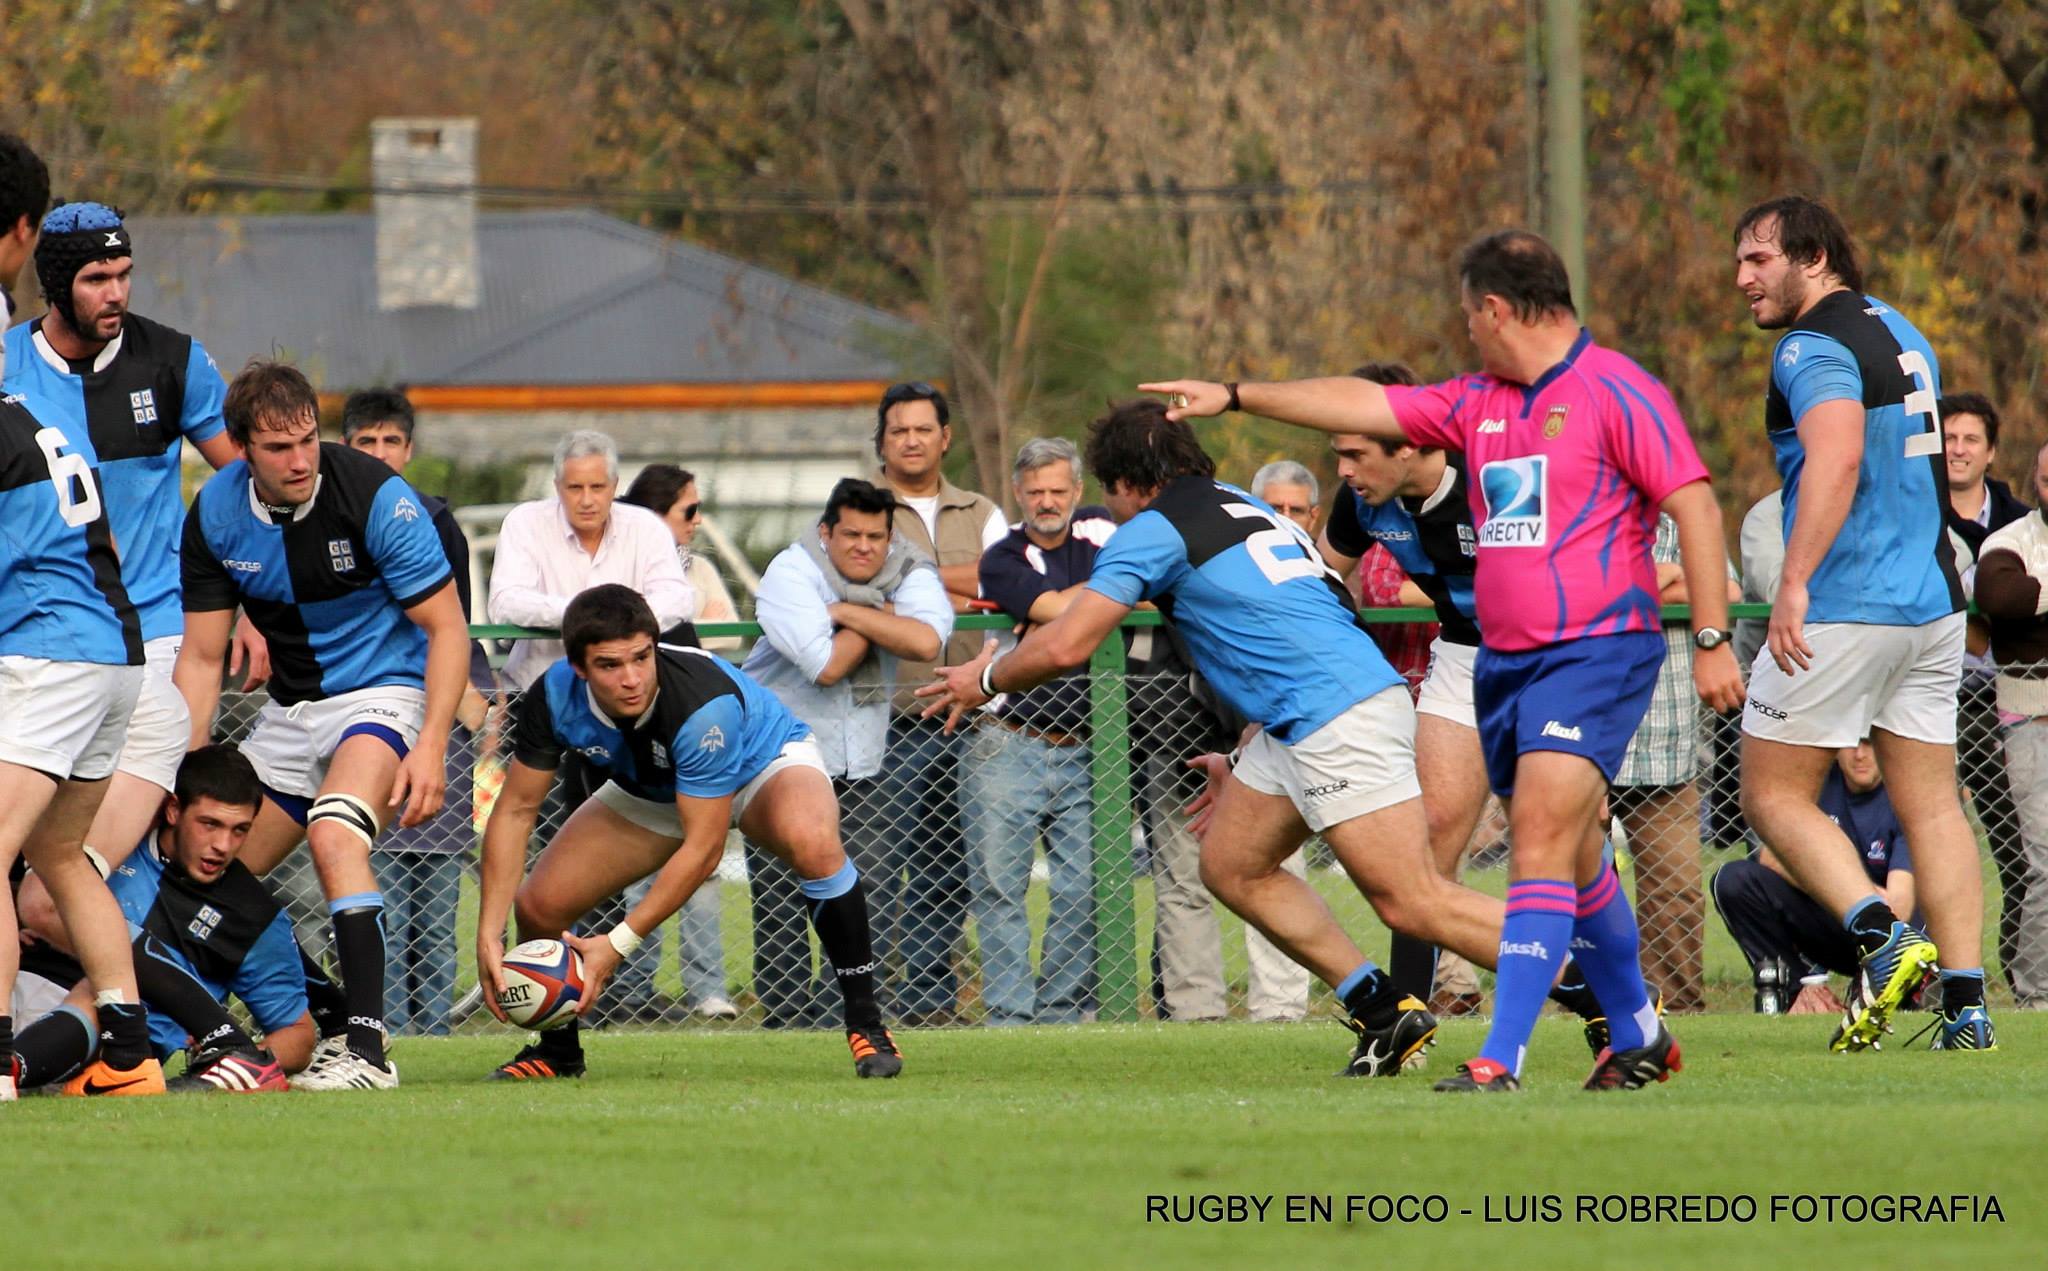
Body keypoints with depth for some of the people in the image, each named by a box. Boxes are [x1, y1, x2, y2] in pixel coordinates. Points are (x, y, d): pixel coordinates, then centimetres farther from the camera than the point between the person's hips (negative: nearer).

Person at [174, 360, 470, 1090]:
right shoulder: (215, 515, -6)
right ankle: (332, 1018, 19)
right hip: (291, 710, 6)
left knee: (334, 833, -32)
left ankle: (367, 1048, -33)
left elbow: (447, 627, -15)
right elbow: (202, 656, 2)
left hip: (384, 693, -6)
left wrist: (432, 747, -25)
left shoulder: (375, 497, -20)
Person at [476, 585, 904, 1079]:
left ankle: (866, 1023, -24)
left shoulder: (704, 702, -41)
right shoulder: (554, 698, -29)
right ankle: (557, 1050, 21)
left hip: (764, 761, -5)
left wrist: (618, 943, -37)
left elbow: (702, 848, -36)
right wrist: (488, 935, -24)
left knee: (812, 842, -39)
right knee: (538, 904, -9)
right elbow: (516, 810, -17)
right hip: (650, 792, 5)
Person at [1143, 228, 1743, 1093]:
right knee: (1569, 859, 14)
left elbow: (1696, 506, -12)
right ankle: (1637, 1036, 29)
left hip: (1595, 654, -8)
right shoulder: (1479, 403, 15)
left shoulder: (1617, 394, -9)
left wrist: (1711, 641, -16)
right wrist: (1235, 397, 22)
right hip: (1504, 658, 8)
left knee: (1543, 836, -17)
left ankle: (1502, 1060, -23)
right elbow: (1367, 406, 21)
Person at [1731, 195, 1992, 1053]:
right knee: (1931, 803, 7)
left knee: (1773, 793, 1)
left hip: (1846, 608, -8)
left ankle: (1881, 936, -17)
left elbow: (1836, 459, -28)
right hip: (1933, 598, 8)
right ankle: (1965, 1004, 1)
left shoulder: (1815, 346, -12)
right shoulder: (1899, 332, 17)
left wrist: (1795, 583, -33)